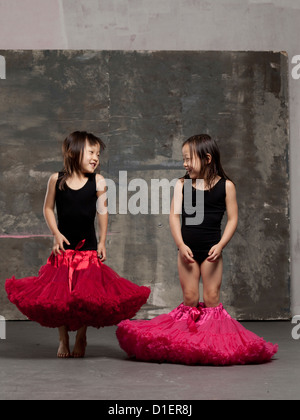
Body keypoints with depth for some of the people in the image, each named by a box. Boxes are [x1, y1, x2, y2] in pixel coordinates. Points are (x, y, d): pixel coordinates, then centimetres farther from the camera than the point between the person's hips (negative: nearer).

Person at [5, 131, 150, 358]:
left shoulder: (98, 181, -4)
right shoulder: (57, 180, -4)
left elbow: (102, 212, 3)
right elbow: (48, 208, 4)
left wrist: (102, 242, 3)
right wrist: (56, 234, -6)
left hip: (88, 248, 0)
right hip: (64, 247, 0)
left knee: (86, 294, 0)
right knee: (59, 293, 3)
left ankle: (81, 338, 19)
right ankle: (63, 339, 20)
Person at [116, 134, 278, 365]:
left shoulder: (226, 185, 0)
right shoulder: (182, 184, 4)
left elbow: (232, 218, -1)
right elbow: (175, 215, 0)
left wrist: (220, 245, -11)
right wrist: (181, 245, -10)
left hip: (211, 250, -1)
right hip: (187, 249, 2)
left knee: (211, 297, 0)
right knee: (189, 297, 3)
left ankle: (213, 340, 8)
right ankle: (188, 339, 12)